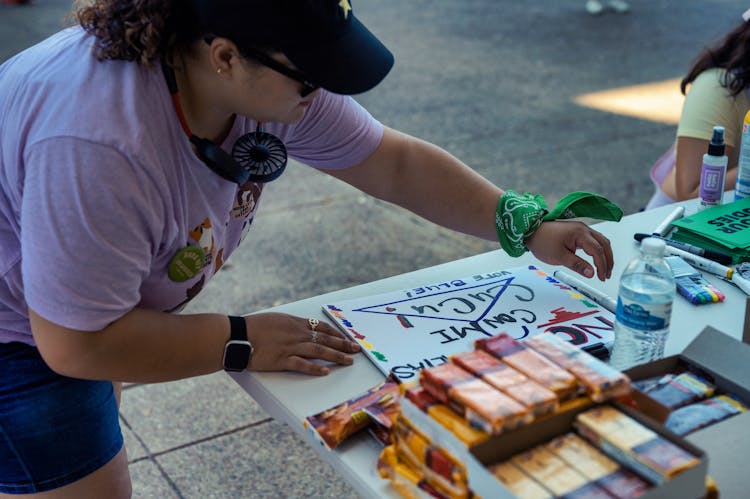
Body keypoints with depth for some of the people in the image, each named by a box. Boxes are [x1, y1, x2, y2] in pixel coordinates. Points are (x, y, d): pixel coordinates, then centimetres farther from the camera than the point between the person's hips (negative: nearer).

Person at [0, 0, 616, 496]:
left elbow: (394, 162, -8)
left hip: (87, 313, 8)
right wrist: (242, 343, -27)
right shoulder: (104, 147, -41)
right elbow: (75, 343, -33)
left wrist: (528, 226, -13)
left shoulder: (268, 77, -16)